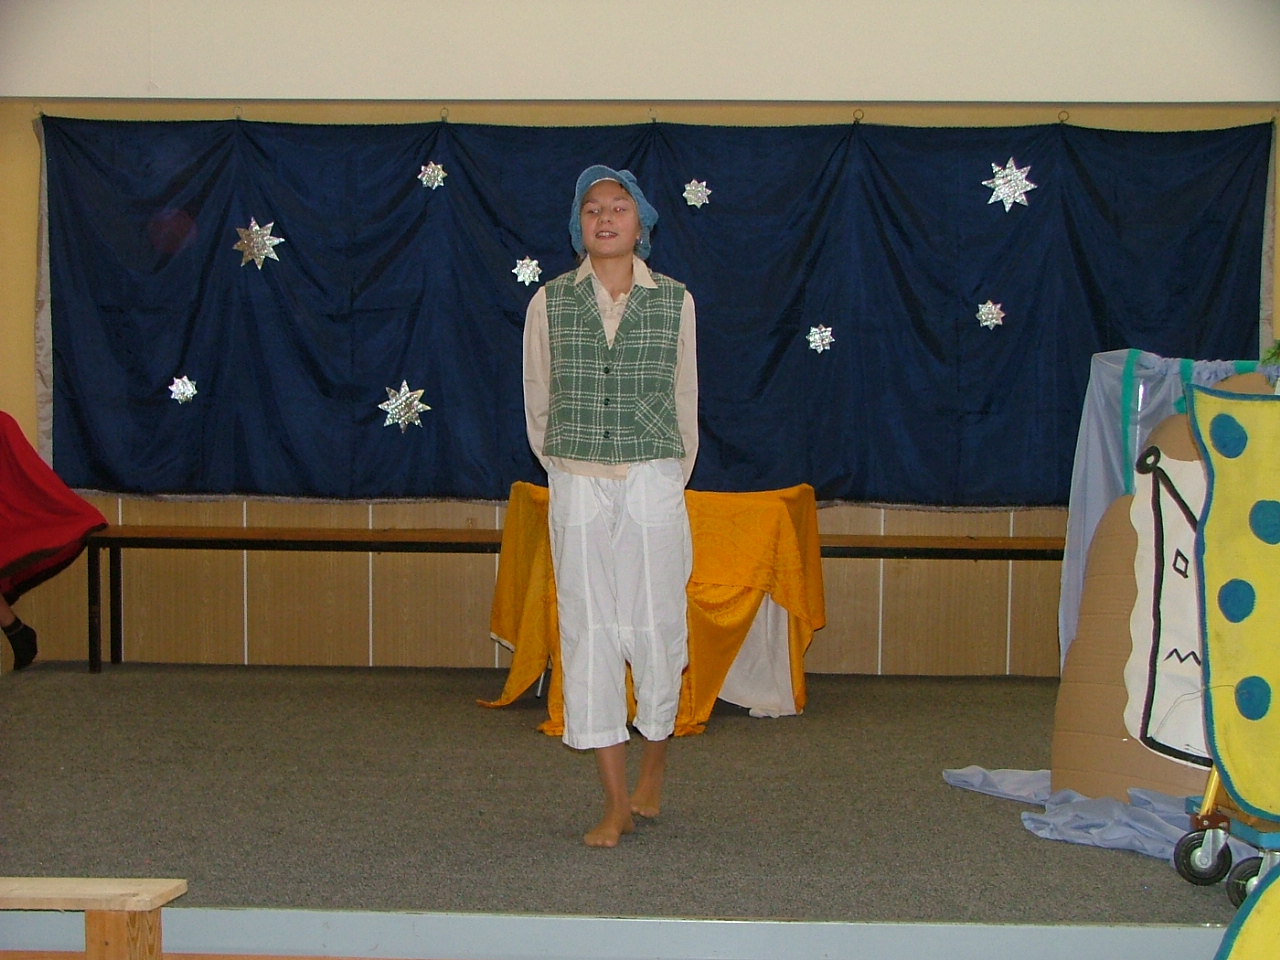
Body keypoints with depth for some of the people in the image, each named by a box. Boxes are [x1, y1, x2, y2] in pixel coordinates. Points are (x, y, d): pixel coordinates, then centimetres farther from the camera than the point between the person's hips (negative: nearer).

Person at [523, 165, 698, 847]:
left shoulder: (675, 302, 3)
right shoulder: (550, 302, 3)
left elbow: (685, 403, 11)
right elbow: (537, 405, 11)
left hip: (654, 484, 0)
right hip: (576, 487, 1)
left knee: (655, 626, 1)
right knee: (588, 632, 0)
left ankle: (654, 764, 29)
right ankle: (616, 804, 7)